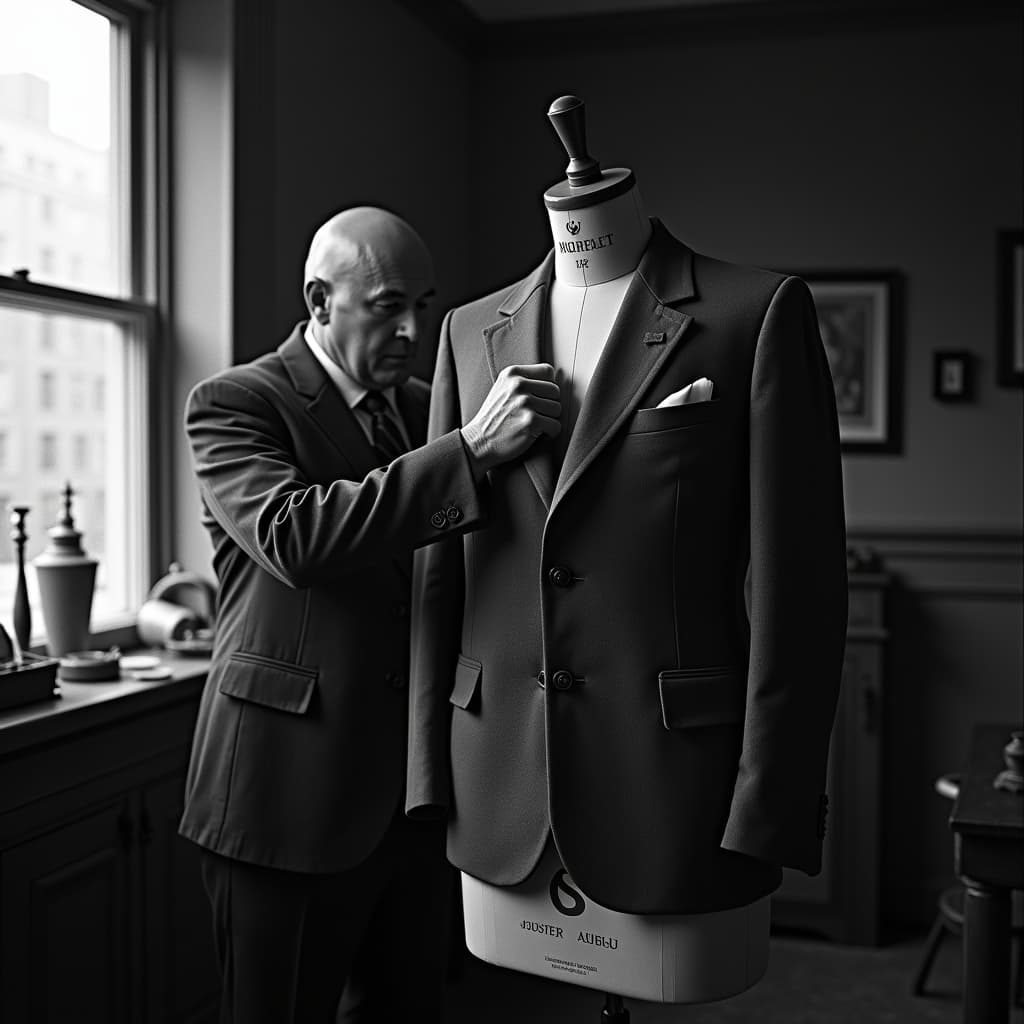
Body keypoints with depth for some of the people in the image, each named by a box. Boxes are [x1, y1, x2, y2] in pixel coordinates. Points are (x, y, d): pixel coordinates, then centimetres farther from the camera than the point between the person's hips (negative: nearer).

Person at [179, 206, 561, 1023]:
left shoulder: (427, 407, 11)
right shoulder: (235, 403, -8)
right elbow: (293, 538, -27)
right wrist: (472, 449, -30)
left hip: (419, 787, 6)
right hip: (291, 794, -5)